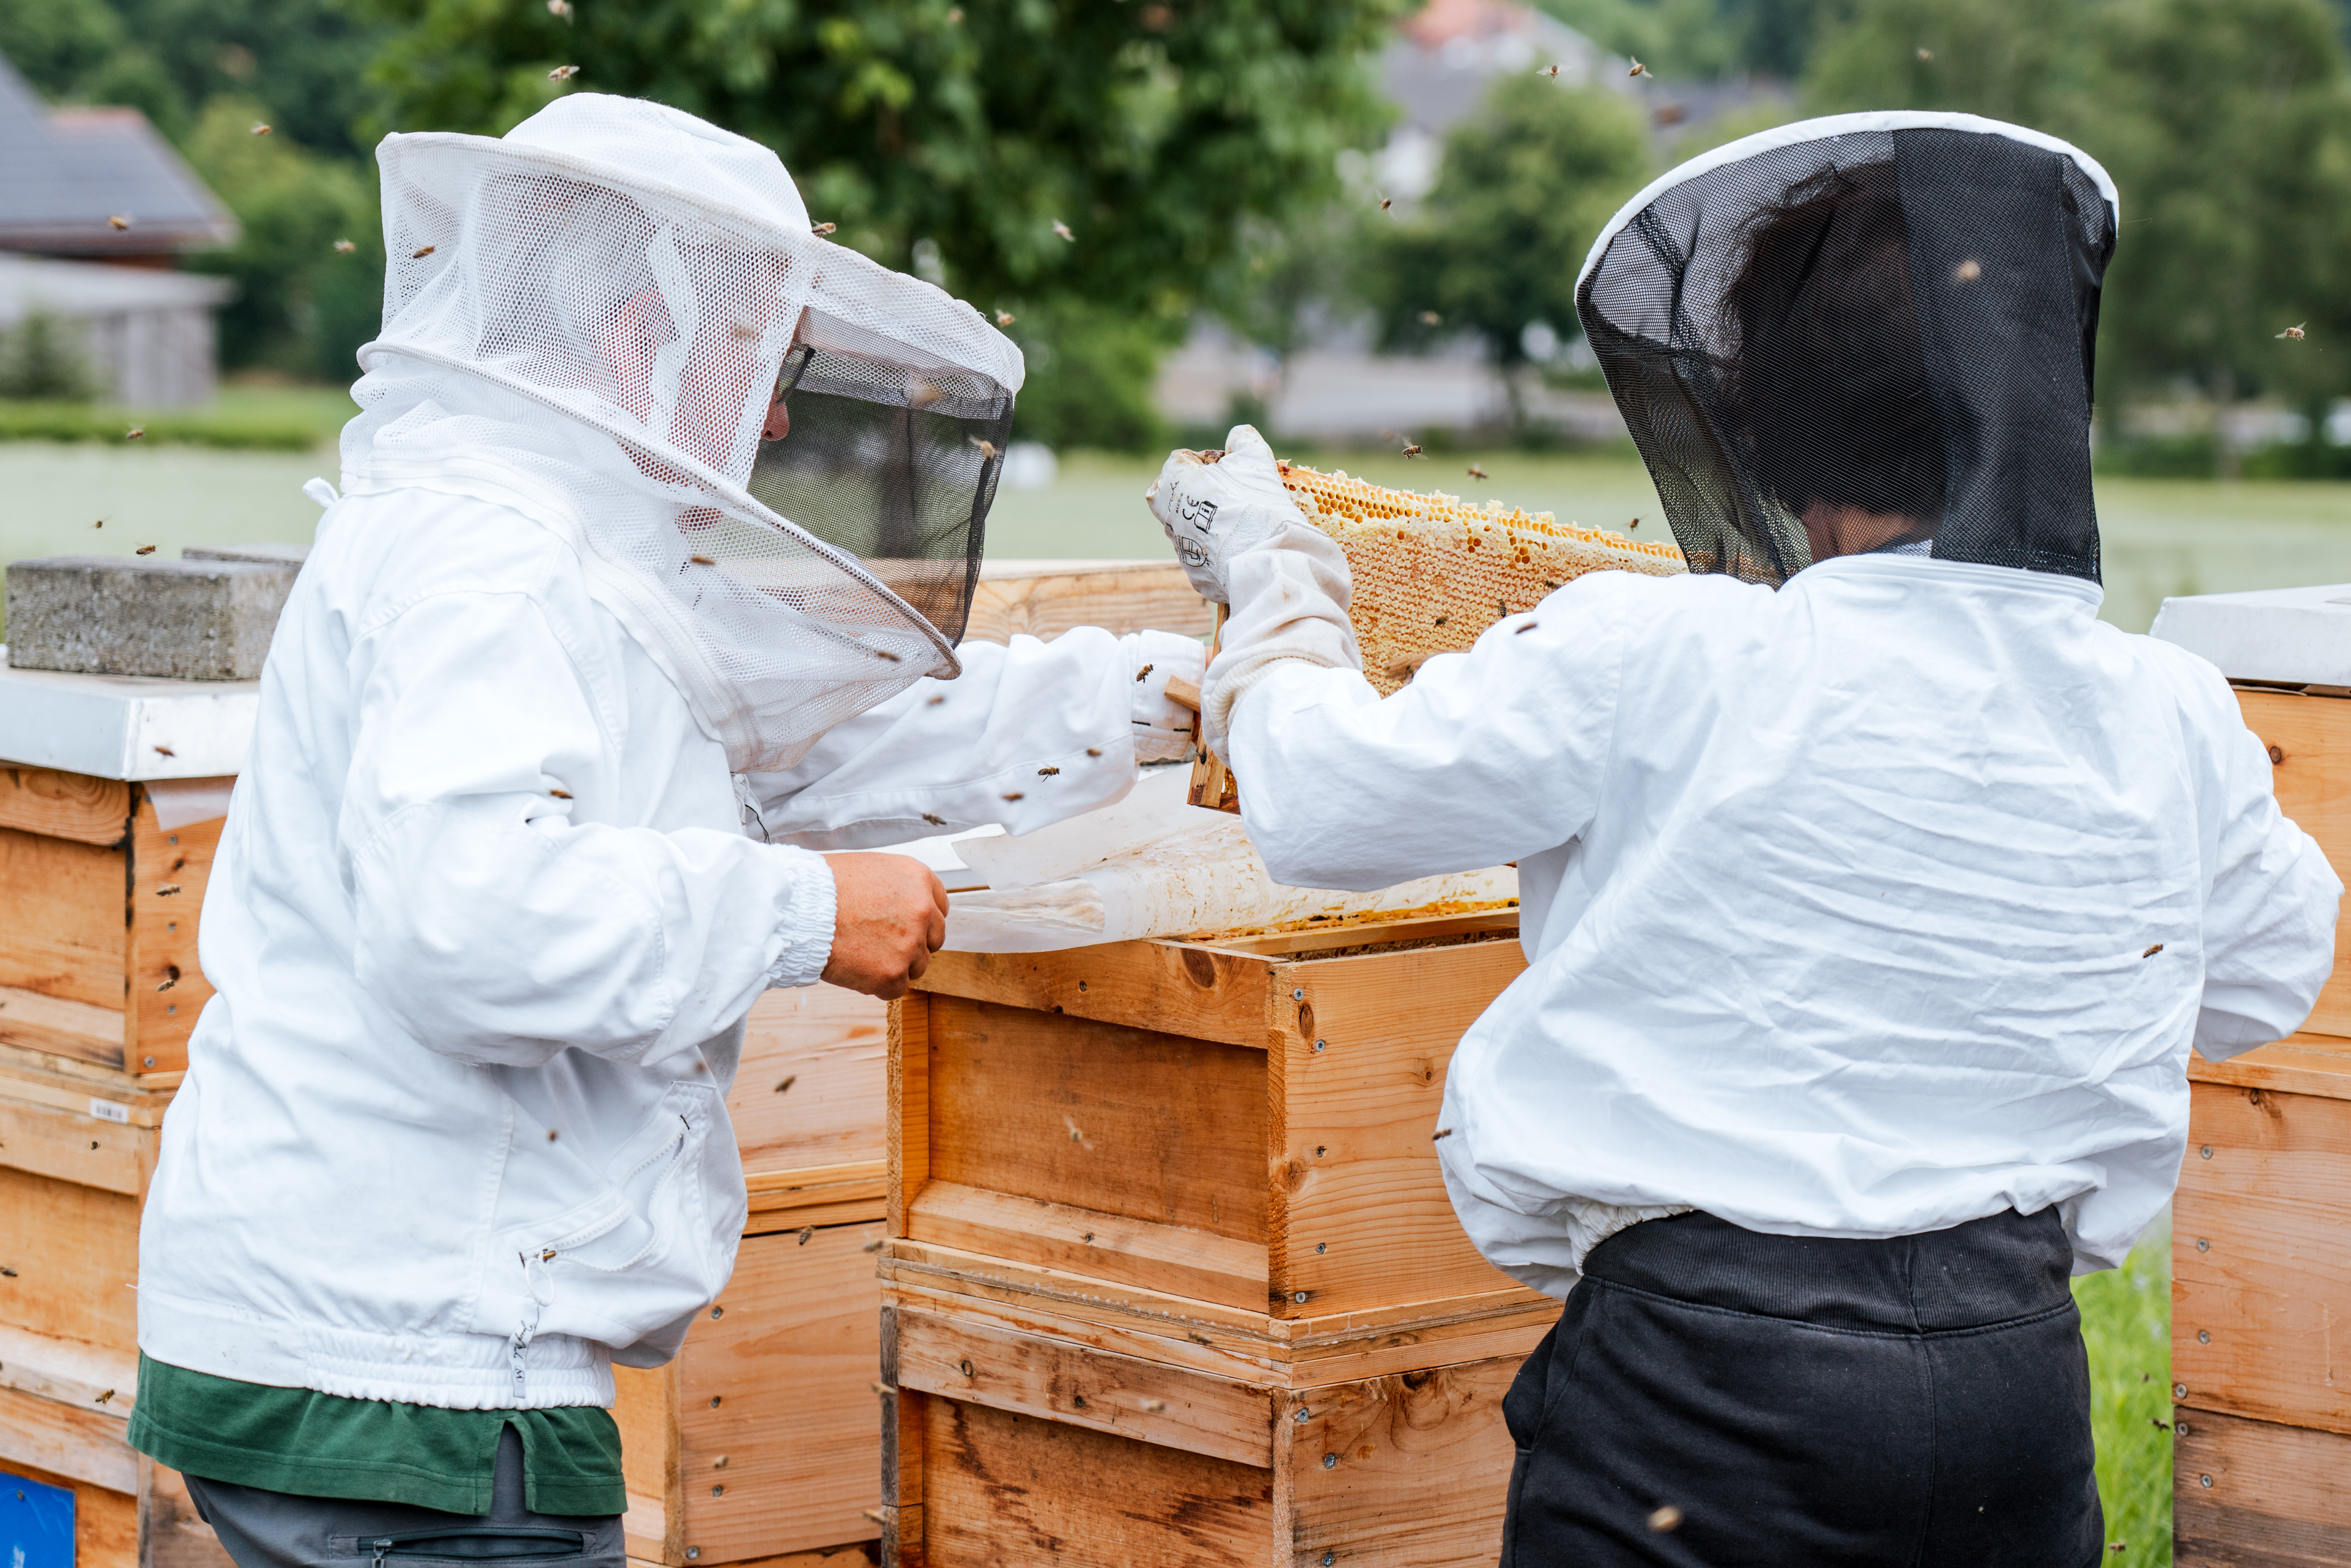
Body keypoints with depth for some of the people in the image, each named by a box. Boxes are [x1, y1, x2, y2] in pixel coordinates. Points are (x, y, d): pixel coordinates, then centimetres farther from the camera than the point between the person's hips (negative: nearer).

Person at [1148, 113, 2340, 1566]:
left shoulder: (1659, 668, -13)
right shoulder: (2172, 723, 0)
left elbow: (1323, 803, 0)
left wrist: (1270, 572, 19)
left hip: (1713, 1375, -4)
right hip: (2022, 1377, 4)